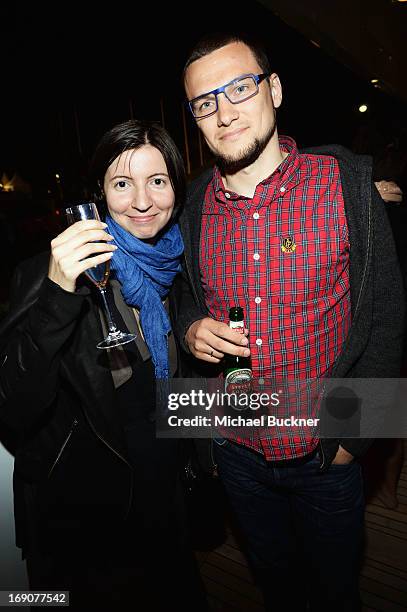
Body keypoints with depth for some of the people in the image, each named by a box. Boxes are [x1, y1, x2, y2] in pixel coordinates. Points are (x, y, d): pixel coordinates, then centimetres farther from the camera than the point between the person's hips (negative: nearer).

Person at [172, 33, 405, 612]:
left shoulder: (346, 182, -14)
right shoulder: (195, 203, -4)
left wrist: (355, 435, -9)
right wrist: (190, 328, -14)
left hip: (327, 455, -2)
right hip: (236, 449, 3)